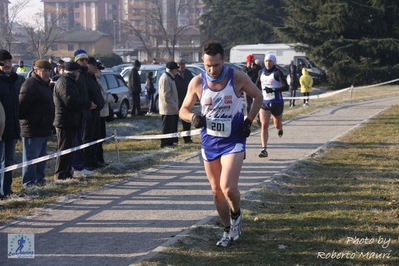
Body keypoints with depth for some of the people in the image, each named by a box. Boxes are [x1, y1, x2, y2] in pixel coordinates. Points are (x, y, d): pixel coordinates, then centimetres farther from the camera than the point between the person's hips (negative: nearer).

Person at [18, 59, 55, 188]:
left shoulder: (44, 85, 18)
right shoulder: (31, 85, -16)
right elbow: (22, 105, -23)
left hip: (43, 129, 10)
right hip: (32, 129, -10)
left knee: (41, 156, 16)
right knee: (31, 157, -6)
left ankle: (39, 179, 25)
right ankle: (29, 182, -2)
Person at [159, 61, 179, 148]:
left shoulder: (170, 78, 16)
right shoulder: (165, 79, -18)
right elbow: (166, 96, -24)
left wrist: (176, 106, 19)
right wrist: (175, 106, -21)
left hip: (172, 108, 10)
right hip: (168, 108, -10)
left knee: (172, 127, 14)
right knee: (167, 127, -4)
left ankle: (171, 142, 21)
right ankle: (165, 144, 1)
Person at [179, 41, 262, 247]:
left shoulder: (238, 78, -11)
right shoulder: (197, 82, -7)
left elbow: (257, 97, 6)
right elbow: (183, 110, 3)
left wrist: (249, 121, -7)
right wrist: (193, 117, -19)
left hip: (233, 141, -3)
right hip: (209, 142, 3)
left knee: (228, 188, -18)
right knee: (216, 191, 10)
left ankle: (236, 215, 14)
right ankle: (228, 231, 29)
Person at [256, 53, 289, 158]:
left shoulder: (277, 73, -10)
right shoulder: (261, 72, 5)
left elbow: (286, 87, -18)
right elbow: (258, 83, 24)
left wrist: (273, 90, -28)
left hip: (277, 103, -3)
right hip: (264, 103, 3)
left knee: (277, 125, 16)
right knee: (264, 125, -11)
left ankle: (279, 129, 56)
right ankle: (264, 150, -14)